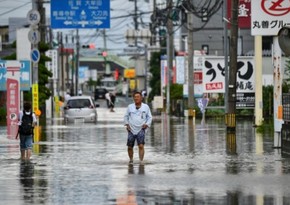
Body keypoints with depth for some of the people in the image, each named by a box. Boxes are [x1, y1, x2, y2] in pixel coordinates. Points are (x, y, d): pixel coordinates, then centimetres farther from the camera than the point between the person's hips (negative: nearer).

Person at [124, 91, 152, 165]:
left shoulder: (146, 107, 5)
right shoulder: (130, 107, 7)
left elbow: (149, 117, 11)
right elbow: (126, 116, 17)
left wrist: (147, 124, -5)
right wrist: (127, 124, 3)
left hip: (141, 130, -2)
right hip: (131, 130, 2)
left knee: (141, 146, -18)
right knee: (130, 147, 6)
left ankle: (141, 161, -17)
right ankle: (131, 160, 27)